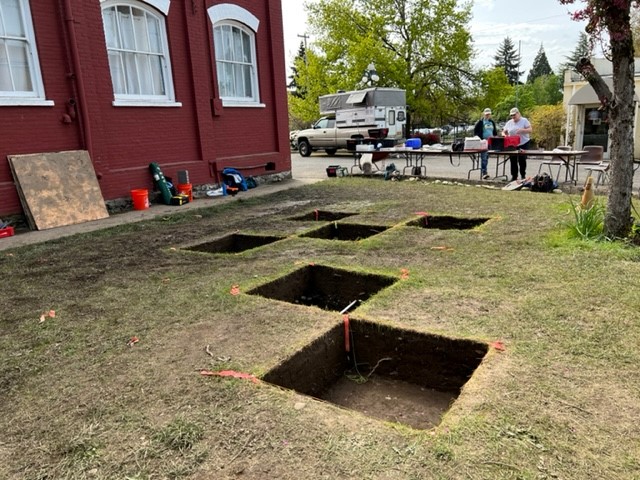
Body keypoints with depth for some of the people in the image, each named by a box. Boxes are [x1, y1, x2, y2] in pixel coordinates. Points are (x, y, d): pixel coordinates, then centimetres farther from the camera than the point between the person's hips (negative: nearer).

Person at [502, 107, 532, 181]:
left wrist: (522, 130, -25)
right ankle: (514, 176, 8)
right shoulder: (509, 123, 10)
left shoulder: (524, 121, -1)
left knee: (522, 160, -2)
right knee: (513, 161, 2)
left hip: (523, 144, -3)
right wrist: (504, 134, -13)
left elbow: (530, 130, -8)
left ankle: (523, 176, 10)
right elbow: (504, 132, 11)